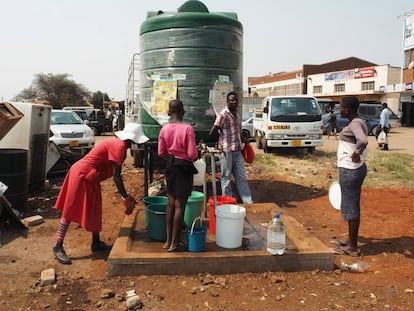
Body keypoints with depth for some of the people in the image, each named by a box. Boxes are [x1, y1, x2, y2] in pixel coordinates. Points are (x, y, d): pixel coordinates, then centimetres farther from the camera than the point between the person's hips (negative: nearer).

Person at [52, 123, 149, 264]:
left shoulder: (118, 144, 11)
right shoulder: (119, 146, -20)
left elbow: (116, 175, 15)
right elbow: (116, 176, -22)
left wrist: (126, 197, 15)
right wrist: (126, 199, -17)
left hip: (90, 178, 11)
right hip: (81, 175, -11)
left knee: (94, 209, 16)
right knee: (70, 211, -5)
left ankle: (96, 243, 27)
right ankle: (58, 247, 3)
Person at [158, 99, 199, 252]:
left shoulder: (164, 129, -2)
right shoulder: (187, 128, -16)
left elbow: (161, 152, 2)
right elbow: (192, 154, -17)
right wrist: (197, 153, 5)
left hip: (170, 165, 5)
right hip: (184, 167, -5)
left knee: (171, 204, 16)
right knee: (179, 206, 2)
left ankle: (168, 240, 24)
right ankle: (174, 243, 9)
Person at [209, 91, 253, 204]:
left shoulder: (237, 114, 11)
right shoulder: (223, 115, -12)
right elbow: (212, 133, -12)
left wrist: (242, 140, 11)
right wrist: (222, 137, 3)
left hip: (238, 150, 7)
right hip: (226, 151, -7)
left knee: (241, 177, 9)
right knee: (226, 178, 5)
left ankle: (248, 201, 14)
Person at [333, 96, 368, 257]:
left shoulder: (355, 124, -19)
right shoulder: (357, 122, 12)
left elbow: (363, 141, -40)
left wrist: (356, 153, -24)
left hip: (350, 171, -10)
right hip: (352, 169, 10)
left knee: (351, 207, 0)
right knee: (351, 206, 18)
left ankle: (352, 247, 11)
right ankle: (351, 240, 31)